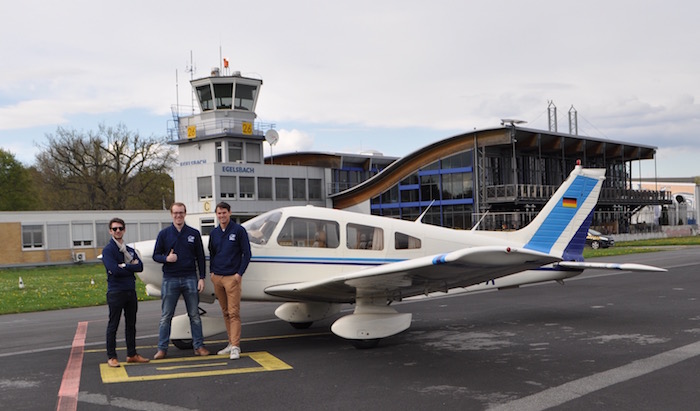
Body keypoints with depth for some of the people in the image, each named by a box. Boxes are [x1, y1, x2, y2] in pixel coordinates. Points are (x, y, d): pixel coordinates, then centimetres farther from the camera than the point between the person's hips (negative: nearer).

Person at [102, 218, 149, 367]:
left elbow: (140, 266, 1)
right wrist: (131, 267, -6)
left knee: (131, 324, 11)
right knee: (113, 325, 0)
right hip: (115, 292, -6)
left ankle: (132, 354, 20)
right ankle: (111, 357, 6)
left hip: (131, 291, 6)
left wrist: (124, 266, -12)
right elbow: (114, 270, -18)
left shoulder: (130, 250, 15)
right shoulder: (108, 250, -5)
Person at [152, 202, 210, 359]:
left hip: (190, 278, 0)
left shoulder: (194, 233, 6)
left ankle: (198, 346, 13)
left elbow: (200, 257, 8)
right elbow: (155, 255, 7)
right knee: (165, 316, 3)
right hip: (170, 280, 0)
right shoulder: (164, 234, 6)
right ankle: (162, 348, 10)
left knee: (194, 315, 5)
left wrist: (202, 278, 2)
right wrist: (166, 258, -14)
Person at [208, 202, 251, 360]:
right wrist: (212, 271, 9)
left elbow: (246, 253, -2)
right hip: (217, 277, 5)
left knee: (234, 312, -9)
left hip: (232, 277, -5)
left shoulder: (239, 230, -2)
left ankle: (235, 347, -10)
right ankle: (231, 343, 16)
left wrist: (239, 273, -9)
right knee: (225, 313, 9)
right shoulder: (213, 233, 13)